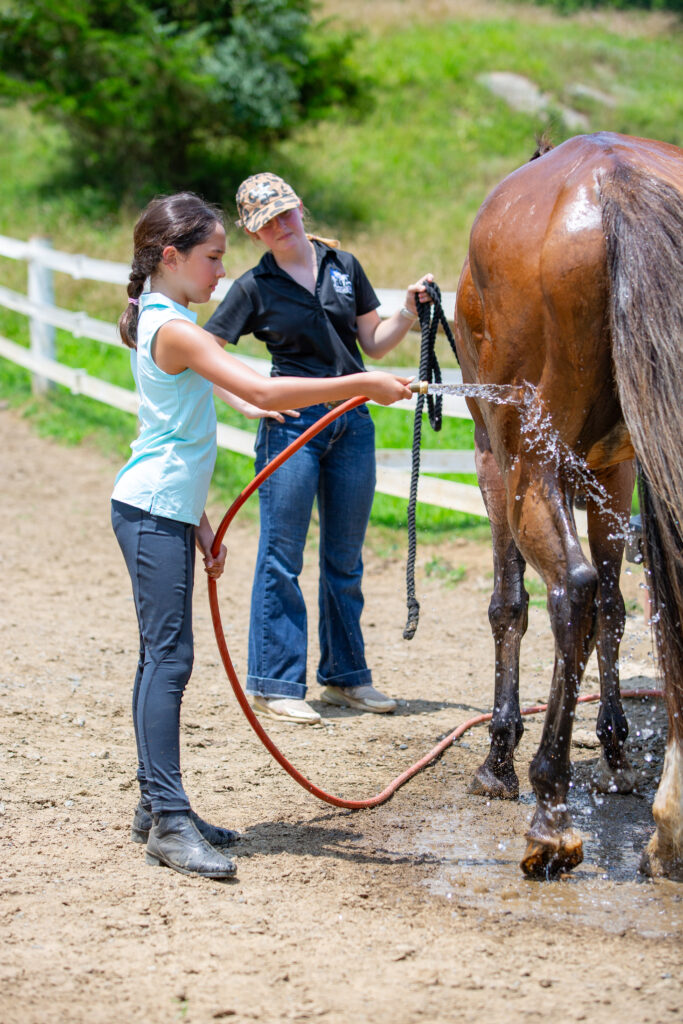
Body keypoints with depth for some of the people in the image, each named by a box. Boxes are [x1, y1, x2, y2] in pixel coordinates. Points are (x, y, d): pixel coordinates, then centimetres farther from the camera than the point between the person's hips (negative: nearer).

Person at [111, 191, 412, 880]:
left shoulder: (162, 323, 16)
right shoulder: (175, 329, -17)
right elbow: (262, 391, -26)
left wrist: (197, 522, 22)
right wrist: (363, 384, -23)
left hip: (163, 511, 11)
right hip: (155, 512, -11)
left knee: (160, 658, 12)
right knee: (169, 656, -13)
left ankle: (157, 808, 16)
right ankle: (169, 822, -16)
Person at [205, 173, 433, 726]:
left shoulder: (344, 266, 9)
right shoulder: (255, 287, -2)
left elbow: (375, 343, 14)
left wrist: (409, 312, -2)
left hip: (352, 423, 4)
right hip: (291, 425, -4)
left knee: (345, 558, 12)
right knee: (281, 557, -2)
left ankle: (345, 675, 23)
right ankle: (275, 684, 4)